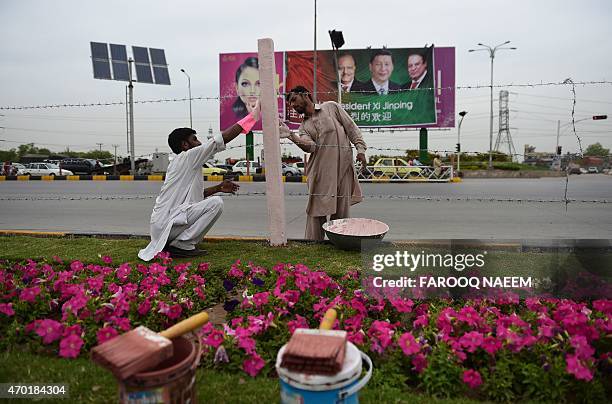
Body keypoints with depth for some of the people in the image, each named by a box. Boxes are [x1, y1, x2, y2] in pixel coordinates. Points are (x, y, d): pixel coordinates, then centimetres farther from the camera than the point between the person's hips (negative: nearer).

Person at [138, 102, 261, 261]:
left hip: (162, 223, 10)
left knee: (209, 200, 23)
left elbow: (194, 194, 24)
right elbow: (221, 139, -12)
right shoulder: (187, 157, -9)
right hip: (166, 223, -10)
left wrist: (219, 188, 15)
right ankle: (181, 245, -11)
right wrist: (252, 116, -8)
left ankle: (172, 242, 13)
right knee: (216, 203, -16)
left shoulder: (178, 163, 19)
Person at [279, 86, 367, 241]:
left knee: (342, 210, 2)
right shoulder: (304, 126, 15)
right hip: (320, 172, 2)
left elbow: (351, 128, 9)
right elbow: (310, 147, -6)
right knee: (316, 211, -2)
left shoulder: (331, 107, 11)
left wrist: (360, 149, -3)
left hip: (343, 167, -2)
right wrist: (290, 135, -21)